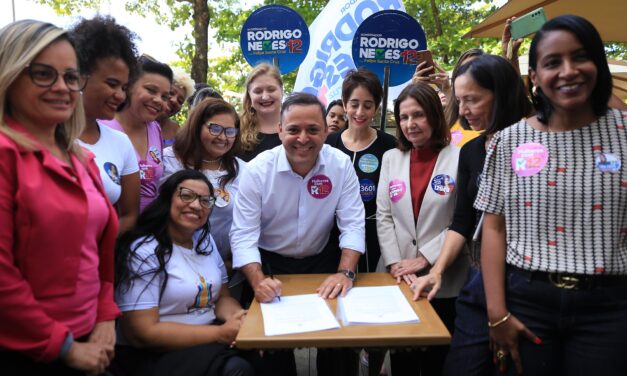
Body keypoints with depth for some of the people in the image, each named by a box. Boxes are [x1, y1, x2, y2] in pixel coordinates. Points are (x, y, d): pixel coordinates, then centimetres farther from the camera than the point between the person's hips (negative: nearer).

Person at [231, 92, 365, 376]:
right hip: (270, 263, -1)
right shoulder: (257, 170, -16)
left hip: (322, 261, 2)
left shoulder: (341, 165, -11)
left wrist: (345, 272, -24)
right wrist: (258, 280, -31)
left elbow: (353, 224, -11)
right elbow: (243, 235, -16)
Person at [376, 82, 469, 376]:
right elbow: (383, 216, 4)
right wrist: (395, 263, -6)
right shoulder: (391, 158, 7)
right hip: (397, 278, 4)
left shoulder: (459, 158, -7)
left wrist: (425, 259, -12)